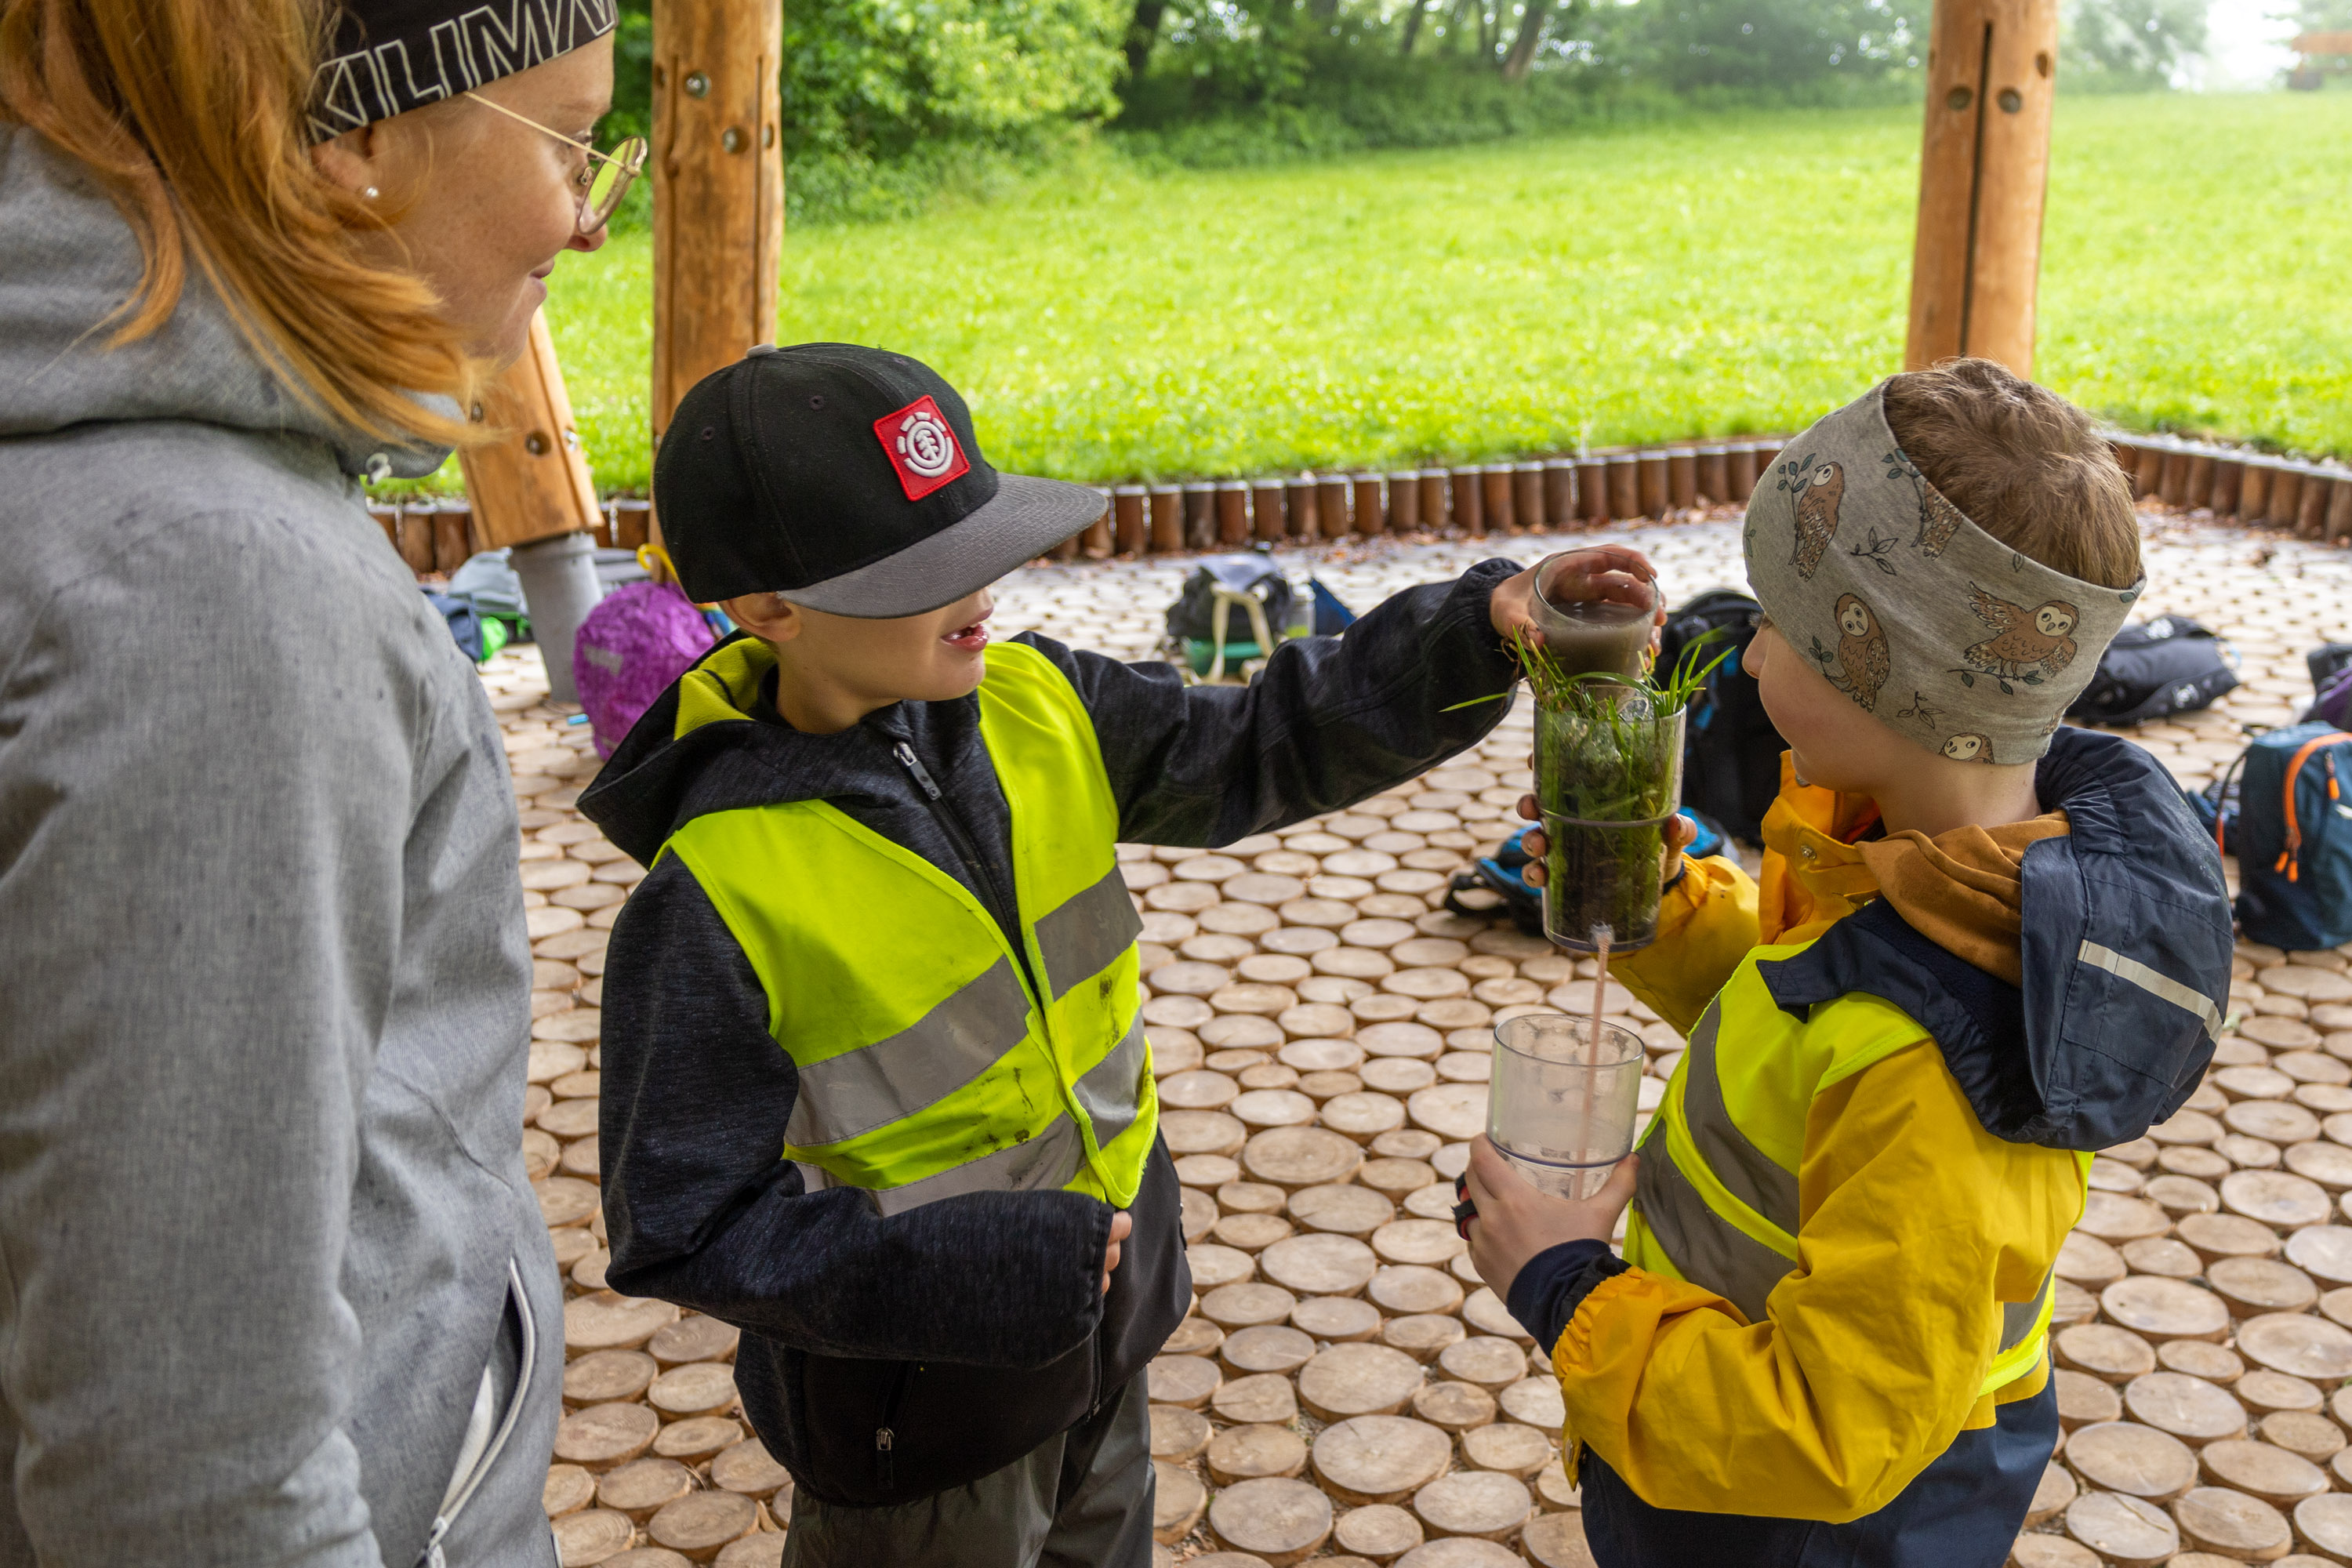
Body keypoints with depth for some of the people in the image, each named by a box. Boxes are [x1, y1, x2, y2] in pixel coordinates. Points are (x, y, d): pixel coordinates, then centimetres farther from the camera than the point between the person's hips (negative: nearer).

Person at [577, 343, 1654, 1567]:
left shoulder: (1030, 705, -10)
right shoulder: (717, 898, -28)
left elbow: (1259, 748, -4)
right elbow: (685, 1230, -23)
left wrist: (1481, 628, -18)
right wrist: (994, 1269, -29)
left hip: (1099, 1317, 6)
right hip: (914, 1393, -6)